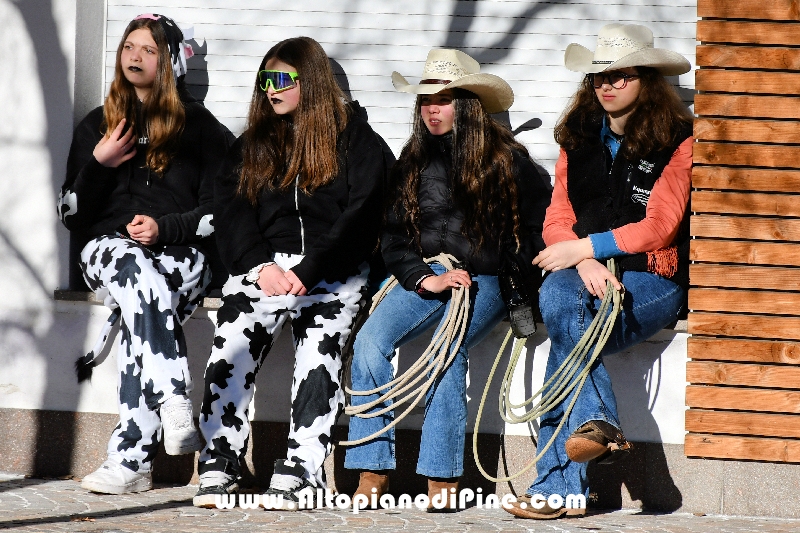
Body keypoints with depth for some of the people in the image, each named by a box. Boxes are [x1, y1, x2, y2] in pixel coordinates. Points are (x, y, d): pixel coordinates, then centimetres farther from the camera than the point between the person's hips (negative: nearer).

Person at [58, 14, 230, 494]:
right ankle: (176, 408, -52)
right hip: (109, 250, 2)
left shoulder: (200, 127, 11)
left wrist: (165, 228, -12)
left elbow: (219, 211, 5)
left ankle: (130, 458, -42)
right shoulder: (97, 125, 19)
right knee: (138, 272, -38)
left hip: (181, 254, -2)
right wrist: (99, 164, -2)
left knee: (140, 313, -36)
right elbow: (72, 214, 14)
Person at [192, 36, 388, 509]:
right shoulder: (253, 142, 19)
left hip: (333, 270, -3)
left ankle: (301, 471, -24)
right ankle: (220, 464, -15)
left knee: (319, 354, -22)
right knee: (231, 349, -16)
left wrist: (308, 273, -15)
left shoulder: (355, 140, 6)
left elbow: (360, 219, -4)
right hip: (264, 265, 3)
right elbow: (231, 208, 8)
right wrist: (259, 265, -10)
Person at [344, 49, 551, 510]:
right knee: (369, 342, -23)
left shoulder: (506, 160, 1)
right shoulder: (413, 163, 13)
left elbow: (540, 230, 5)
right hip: (424, 277, 4)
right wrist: (427, 279, -7)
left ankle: (443, 483, -29)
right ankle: (373, 475, -21)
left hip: (486, 281, -4)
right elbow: (393, 238, 12)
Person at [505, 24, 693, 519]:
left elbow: (658, 227, -9)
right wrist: (585, 263, -13)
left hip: (652, 278, -4)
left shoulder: (677, 139, -1)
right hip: (584, 271, 4)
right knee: (556, 298, -33)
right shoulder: (578, 136, 14)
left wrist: (584, 246, -14)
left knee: (567, 334, -30)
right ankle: (599, 422, -33)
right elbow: (558, 219, 8)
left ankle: (557, 485, -31)